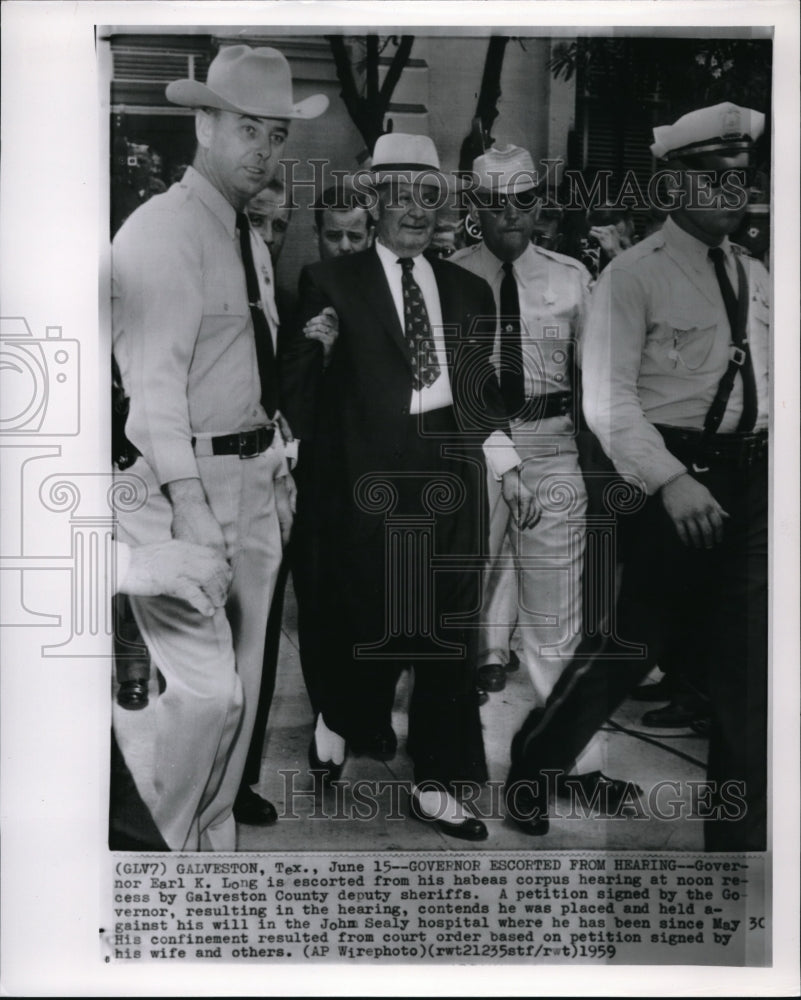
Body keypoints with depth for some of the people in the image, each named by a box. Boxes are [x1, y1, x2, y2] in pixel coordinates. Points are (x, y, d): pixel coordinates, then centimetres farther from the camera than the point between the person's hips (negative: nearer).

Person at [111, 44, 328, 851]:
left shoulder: (251, 242, 16)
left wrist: (277, 467, 9)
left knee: (241, 691, 14)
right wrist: (188, 502, -24)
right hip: (177, 481, -8)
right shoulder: (161, 232, -10)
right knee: (206, 689, -10)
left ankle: (210, 847, 31)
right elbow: (152, 377, -18)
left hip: (251, 480, 9)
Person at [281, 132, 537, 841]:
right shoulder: (332, 282, 4)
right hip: (372, 472, -4)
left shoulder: (468, 290, 16)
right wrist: (310, 469, -8)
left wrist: (510, 468, 9)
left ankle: (436, 785, 20)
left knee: (451, 626, 6)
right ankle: (339, 719, 35)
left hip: (454, 468, 4)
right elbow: (299, 384, 0)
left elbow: (485, 389, 17)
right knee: (372, 617, 1)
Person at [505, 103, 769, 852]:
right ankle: (530, 768, 29)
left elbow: (768, 385, 17)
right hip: (670, 481, -6)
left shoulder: (754, 277, 14)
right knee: (630, 645, 4)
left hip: (748, 482, 6)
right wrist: (670, 481, -25)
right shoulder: (634, 275, -6)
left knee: (746, 666, 9)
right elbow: (609, 399, -14)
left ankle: (738, 830, 25)